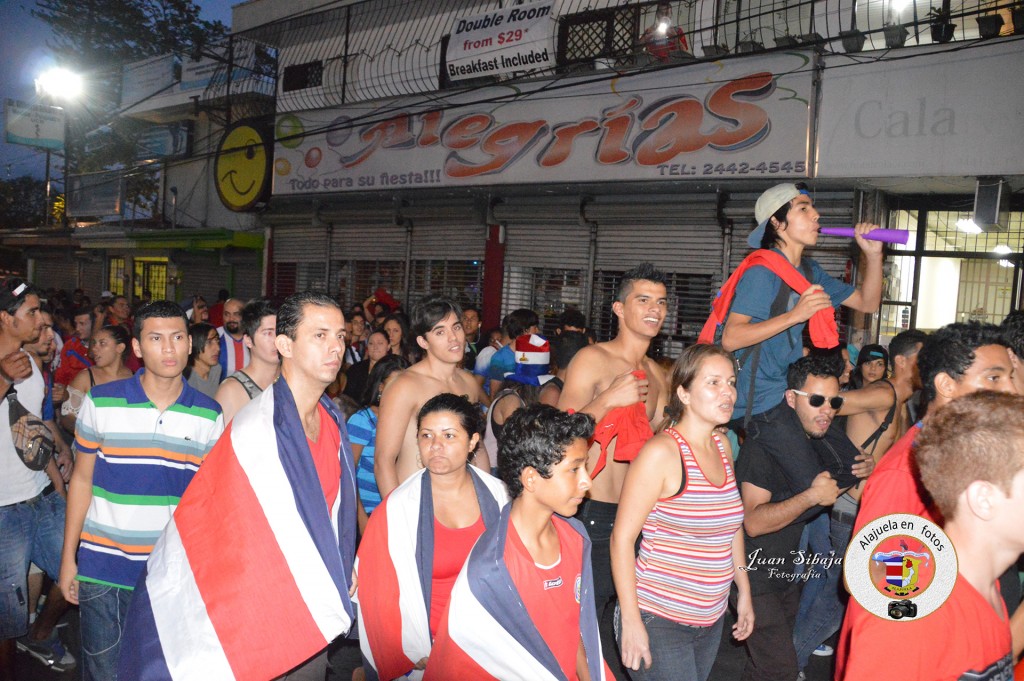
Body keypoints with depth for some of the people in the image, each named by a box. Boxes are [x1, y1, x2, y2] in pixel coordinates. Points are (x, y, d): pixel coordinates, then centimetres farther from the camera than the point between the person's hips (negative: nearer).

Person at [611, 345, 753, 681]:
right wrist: (631, 621, -17)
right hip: (658, 621, -7)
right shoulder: (661, 452, -17)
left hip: (711, 620, 7)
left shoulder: (722, 445, 6)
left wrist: (744, 590, 17)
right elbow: (622, 537, -17)